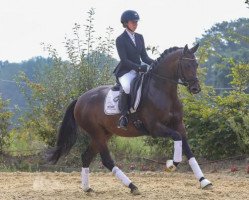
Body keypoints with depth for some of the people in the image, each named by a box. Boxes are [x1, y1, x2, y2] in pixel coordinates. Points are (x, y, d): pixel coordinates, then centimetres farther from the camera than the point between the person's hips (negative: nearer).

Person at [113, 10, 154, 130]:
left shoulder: (139, 37, 14)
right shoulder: (121, 39, -6)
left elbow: (144, 57, 13)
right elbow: (124, 60, -14)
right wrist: (139, 67, -25)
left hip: (139, 70, 7)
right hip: (125, 71, -7)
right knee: (127, 87, -38)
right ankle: (123, 115, -26)